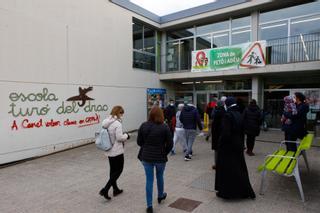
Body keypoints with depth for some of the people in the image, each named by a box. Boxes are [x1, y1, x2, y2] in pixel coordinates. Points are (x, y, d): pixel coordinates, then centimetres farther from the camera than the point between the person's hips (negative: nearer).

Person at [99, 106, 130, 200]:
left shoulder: (106, 122, 5)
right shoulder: (117, 123, -21)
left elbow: (111, 135, 9)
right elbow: (119, 137, -23)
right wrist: (126, 135, -4)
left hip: (109, 150, 8)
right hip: (117, 151, -8)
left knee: (113, 170, 18)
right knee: (119, 170, 6)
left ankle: (115, 189, 32)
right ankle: (105, 190, 1)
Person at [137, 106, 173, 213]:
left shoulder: (143, 126, -7)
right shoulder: (164, 127, -13)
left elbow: (139, 142, -2)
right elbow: (170, 144, -10)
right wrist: (164, 153, 7)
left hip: (146, 157, 1)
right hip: (160, 157, -1)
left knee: (149, 180, 11)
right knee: (160, 177, 23)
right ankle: (160, 196, 46)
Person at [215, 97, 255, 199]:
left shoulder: (227, 115, -19)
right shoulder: (239, 115, 4)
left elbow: (225, 133, -23)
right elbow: (242, 131, 11)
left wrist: (220, 144, -11)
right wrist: (241, 144, 19)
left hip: (228, 146, -7)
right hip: (238, 145, 8)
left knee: (226, 168, 5)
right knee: (239, 168, 17)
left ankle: (225, 192, 16)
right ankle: (245, 191, 27)